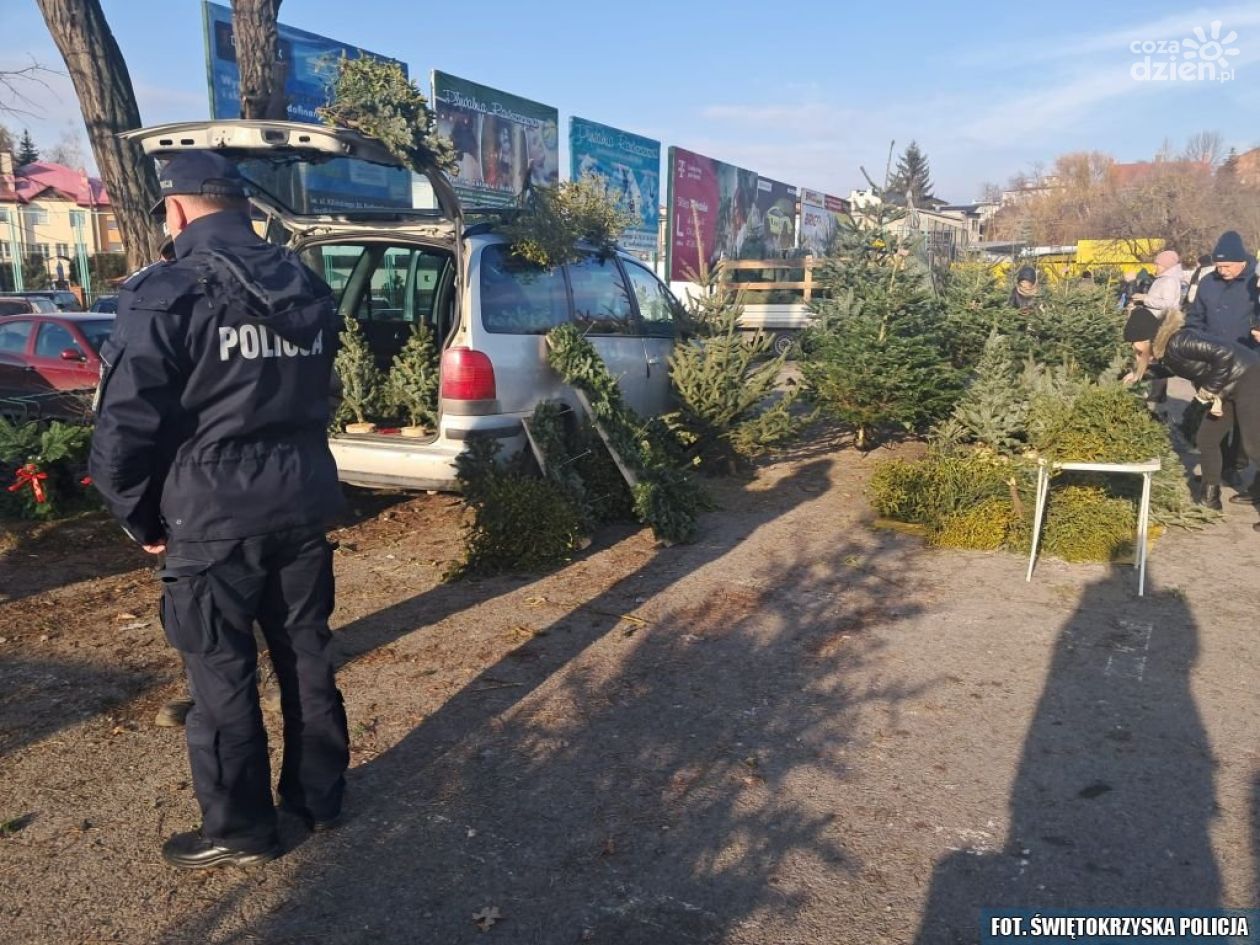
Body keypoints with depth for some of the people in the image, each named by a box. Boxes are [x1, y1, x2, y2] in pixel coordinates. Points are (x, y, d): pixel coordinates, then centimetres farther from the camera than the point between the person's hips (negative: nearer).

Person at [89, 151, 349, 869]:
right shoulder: (309, 289, 9)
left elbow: (125, 424, -13)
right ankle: (320, 794, 32)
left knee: (222, 677, 8)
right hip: (303, 504, 6)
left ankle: (240, 830, 22)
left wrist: (140, 518, 0)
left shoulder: (166, 294, -12)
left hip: (214, 518, -6)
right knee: (307, 654, 17)